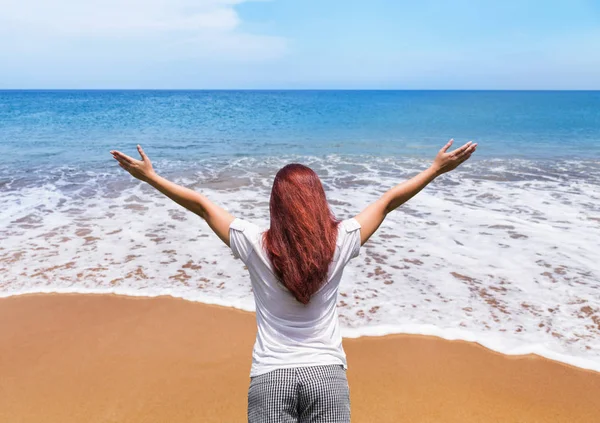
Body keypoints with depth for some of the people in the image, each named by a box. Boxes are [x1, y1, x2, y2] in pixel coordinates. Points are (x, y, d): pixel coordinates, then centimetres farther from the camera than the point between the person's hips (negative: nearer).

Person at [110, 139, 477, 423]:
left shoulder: (256, 245, -9)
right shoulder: (339, 242, -8)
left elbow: (201, 205, 1)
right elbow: (389, 201, 3)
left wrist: (150, 176, 15)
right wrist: (437, 169, 17)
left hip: (270, 376, 0)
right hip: (327, 373, 1)